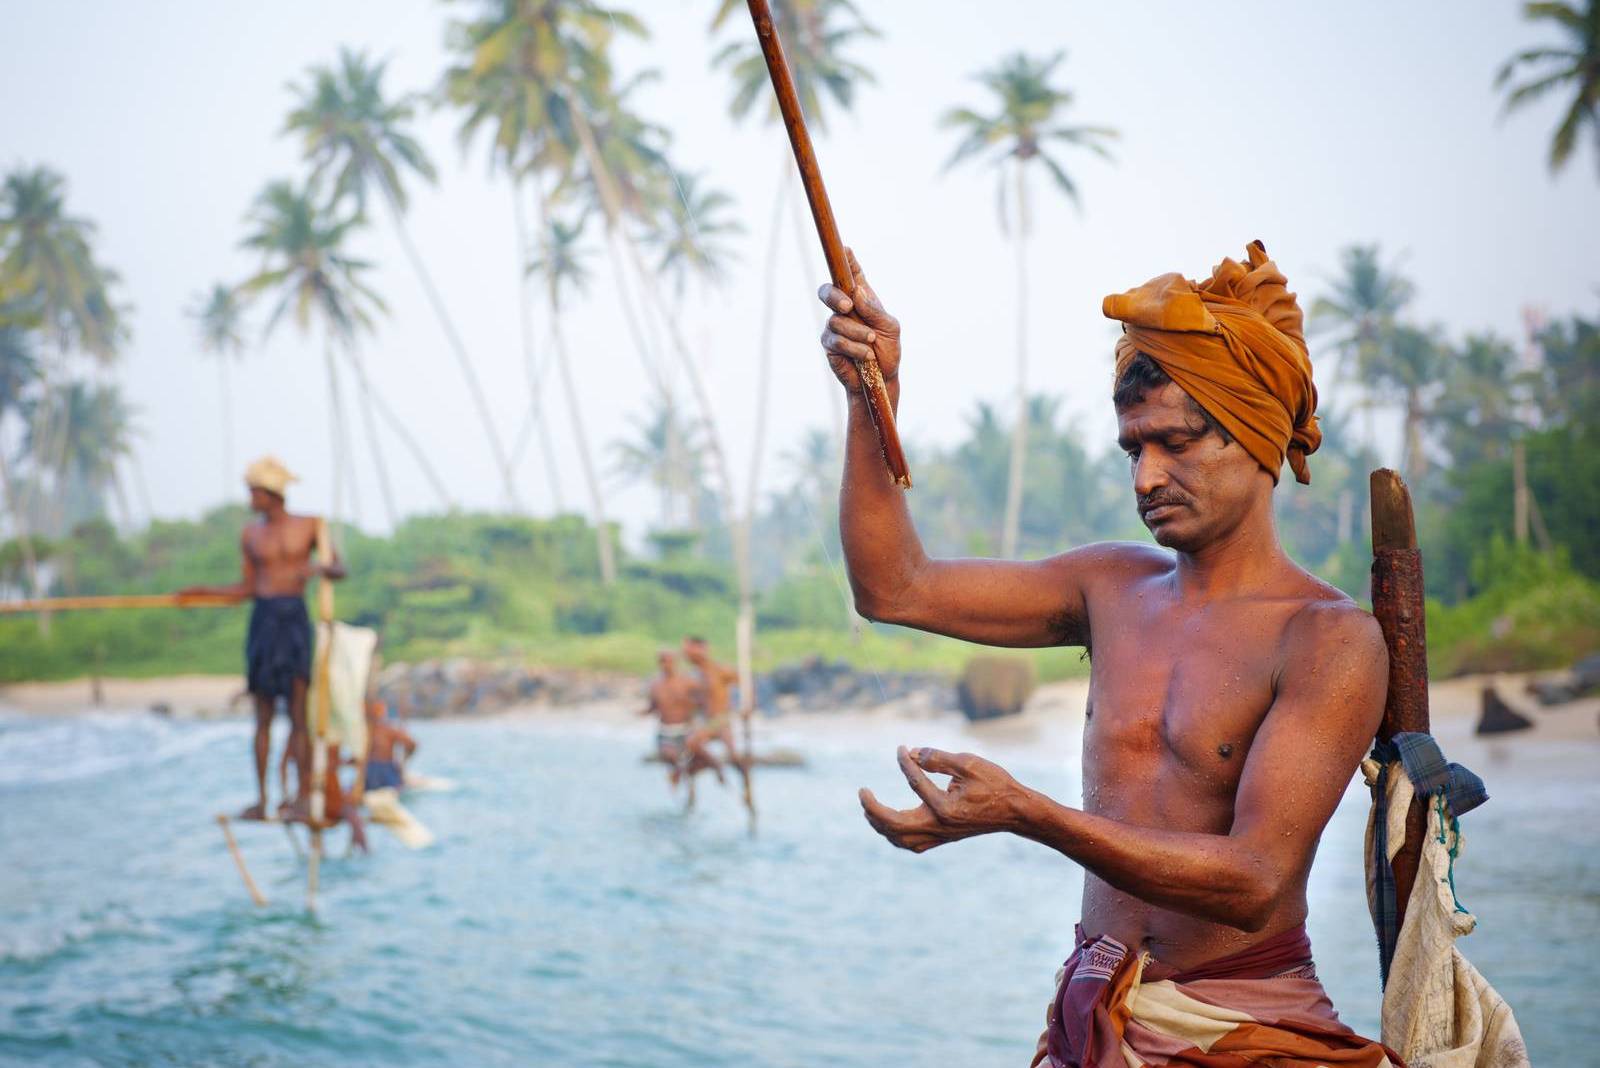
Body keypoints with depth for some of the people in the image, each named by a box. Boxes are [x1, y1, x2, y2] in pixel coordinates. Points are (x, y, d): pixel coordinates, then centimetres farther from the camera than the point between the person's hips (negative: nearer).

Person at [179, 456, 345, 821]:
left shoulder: (310, 526, 5)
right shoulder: (250, 535, 12)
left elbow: (340, 570, 4)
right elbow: (248, 589, 16)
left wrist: (320, 568, -17)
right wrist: (201, 590, 9)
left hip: (295, 619, -3)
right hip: (262, 621, 3)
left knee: (298, 715, -7)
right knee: (263, 716, 4)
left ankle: (304, 798, -5)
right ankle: (261, 800, 6)